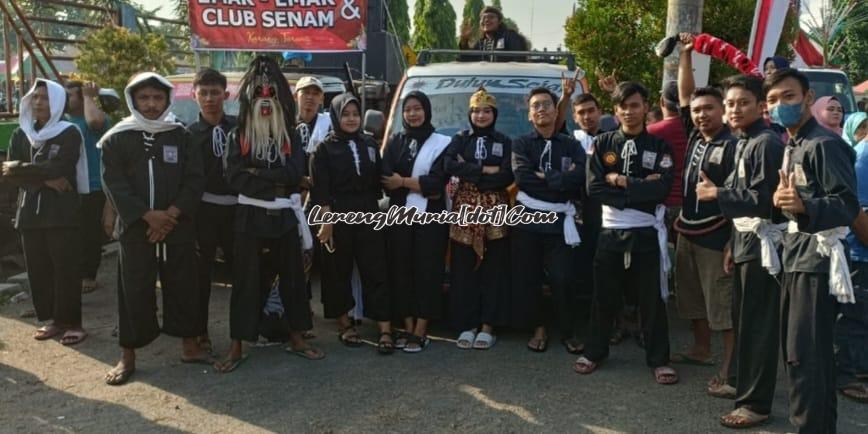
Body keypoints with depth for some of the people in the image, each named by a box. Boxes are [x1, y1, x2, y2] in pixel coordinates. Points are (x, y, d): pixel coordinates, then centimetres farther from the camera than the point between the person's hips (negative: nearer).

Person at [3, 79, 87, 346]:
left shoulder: (69, 133, -2)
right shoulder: (20, 134, 12)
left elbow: (55, 170, -15)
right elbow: (8, 173, 1)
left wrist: (21, 169, -6)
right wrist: (43, 179, -12)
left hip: (62, 212, -5)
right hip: (30, 212, 5)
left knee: (66, 269, -2)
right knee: (38, 269, 7)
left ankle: (71, 322, 6)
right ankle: (53, 319, 19)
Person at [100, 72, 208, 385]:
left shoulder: (181, 135, 7)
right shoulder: (116, 138, 3)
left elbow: (195, 179, 0)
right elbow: (114, 184, -6)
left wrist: (171, 214, -12)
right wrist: (148, 215, -15)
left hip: (178, 227, 1)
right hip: (135, 228, -1)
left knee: (183, 286, 8)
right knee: (134, 291, 2)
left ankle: (190, 346, 22)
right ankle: (128, 357, 14)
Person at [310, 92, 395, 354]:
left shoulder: (369, 144, 12)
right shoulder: (325, 148, 0)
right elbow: (319, 190, -6)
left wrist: (376, 209, 7)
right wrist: (326, 220, -15)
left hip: (368, 216, 3)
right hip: (338, 217, -2)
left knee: (376, 272, -1)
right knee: (339, 273, 6)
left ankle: (385, 330, -1)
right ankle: (345, 325, 20)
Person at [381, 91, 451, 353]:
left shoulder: (441, 143, 2)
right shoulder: (394, 142, 11)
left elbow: (437, 183, -10)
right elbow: (386, 181, -2)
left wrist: (402, 181, -7)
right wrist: (420, 186, -11)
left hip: (430, 217, -3)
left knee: (427, 271, -3)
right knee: (401, 271, 4)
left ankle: (421, 332, 3)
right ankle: (408, 328, 14)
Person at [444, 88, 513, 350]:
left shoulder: (504, 142, 9)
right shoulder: (460, 139, 11)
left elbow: (508, 176, -7)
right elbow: (449, 166, -9)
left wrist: (469, 172, -8)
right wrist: (486, 170, -12)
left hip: (495, 210, -1)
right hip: (465, 208, 1)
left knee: (493, 269, -1)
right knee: (463, 269, 0)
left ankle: (487, 327, 7)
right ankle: (467, 325, 9)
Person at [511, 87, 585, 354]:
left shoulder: (571, 145, 10)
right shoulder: (521, 144, 8)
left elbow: (578, 178, -9)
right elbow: (522, 177, -11)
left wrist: (543, 177, -11)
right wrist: (560, 179, -10)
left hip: (560, 221, 0)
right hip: (528, 220, 0)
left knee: (563, 280, -2)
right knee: (528, 278, 5)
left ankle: (568, 332, 15)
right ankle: (538, 330, 21)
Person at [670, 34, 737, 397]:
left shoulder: (733, 146, -14)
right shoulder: (695, 136, 6)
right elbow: (684, 93, 13)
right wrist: (686, 53, 8)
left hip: (717, 238, -8)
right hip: (687, 232, 8)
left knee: (725, 306, -2)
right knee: (694, 299, 20)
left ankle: (729, 371, 3)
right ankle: (701, 349, 36)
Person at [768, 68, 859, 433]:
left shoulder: (825, 144, -12)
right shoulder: (790, 147, 17)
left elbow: (848, 204, -21)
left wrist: (804, 206, -36)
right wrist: (781, 201, 9)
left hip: (816, 260, -9)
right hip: (795, 259, 10)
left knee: (804, 357, -10)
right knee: (805, 354, 15)